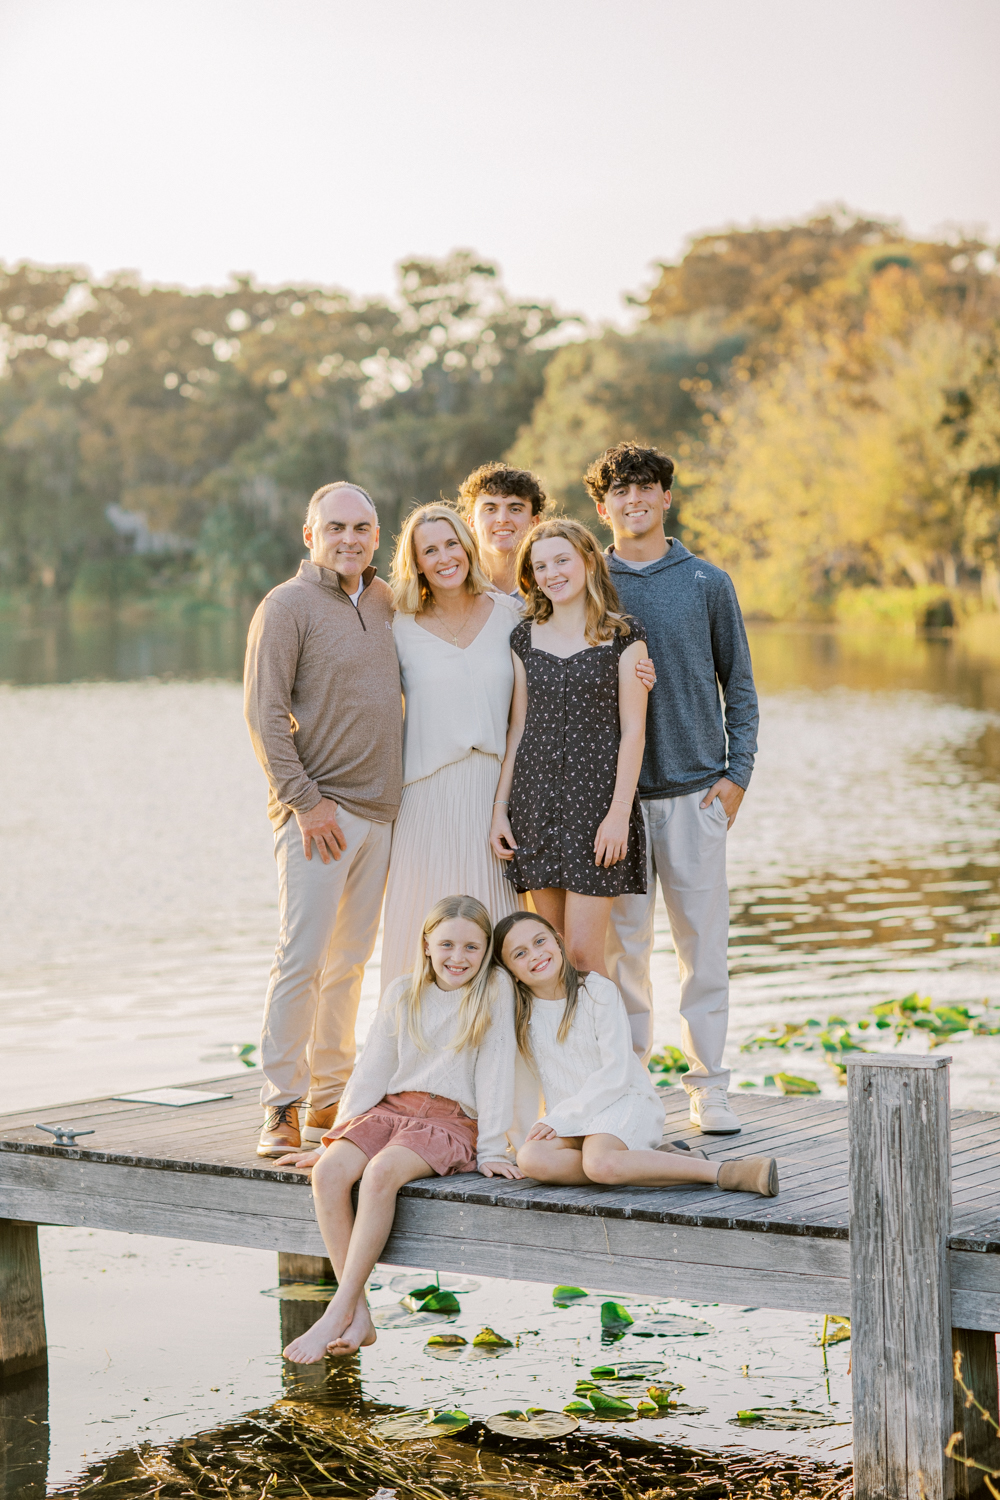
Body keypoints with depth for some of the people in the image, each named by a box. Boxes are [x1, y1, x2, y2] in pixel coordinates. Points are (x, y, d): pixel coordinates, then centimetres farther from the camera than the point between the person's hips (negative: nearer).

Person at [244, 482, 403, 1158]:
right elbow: (265, 714, -11)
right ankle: (281, 1109, -4)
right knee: (302, 959, -9)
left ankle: (330, 1102, 17)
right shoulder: (287, 606, -6)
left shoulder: (385, 602, 14)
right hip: (319, 811, -6)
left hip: (378, 810, 7)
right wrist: (305, 801, -16)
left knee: (350, 962, 10)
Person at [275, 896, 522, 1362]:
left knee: (381, 1173, -34)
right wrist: (338, 1137, 8)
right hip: (392, 1109, 4)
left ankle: (335, 1316, -31)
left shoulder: (493, 990, 0)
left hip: (453, 1121, -4)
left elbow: (495, 1069, -3)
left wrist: (492, 1150, -8)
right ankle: (359, 1316, -24)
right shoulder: (402, 994, 10)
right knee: (327, 1173, -26)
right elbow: (372, 1070, 12)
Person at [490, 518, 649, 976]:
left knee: (583, 951, -9)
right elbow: (518, 728, 12)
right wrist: (500, 808, 6)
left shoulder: (623, 636, -1)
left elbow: (632, 729, -4)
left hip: (597, 799, -4)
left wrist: (619, 813, -11)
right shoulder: (525, 638, 10)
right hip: (536, 798, 4)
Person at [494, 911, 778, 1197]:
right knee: (530, 1159, -32)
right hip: (567, 1122, 5)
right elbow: (524, 1085, 13)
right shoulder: (521, 1013, 5)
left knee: (599, 1164, -39)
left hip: (624, 1102, -5)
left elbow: (616, 1074, -12)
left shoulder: (598, 991, -7)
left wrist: (562, 1119, -17)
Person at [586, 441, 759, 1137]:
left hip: (696, 790, 0)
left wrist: (737, 772, -1)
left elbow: (739, 686, 9)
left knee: (704, 942, 1)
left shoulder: (708, 583, 6)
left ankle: (709, 1086, 9)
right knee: (622, 943, 3)